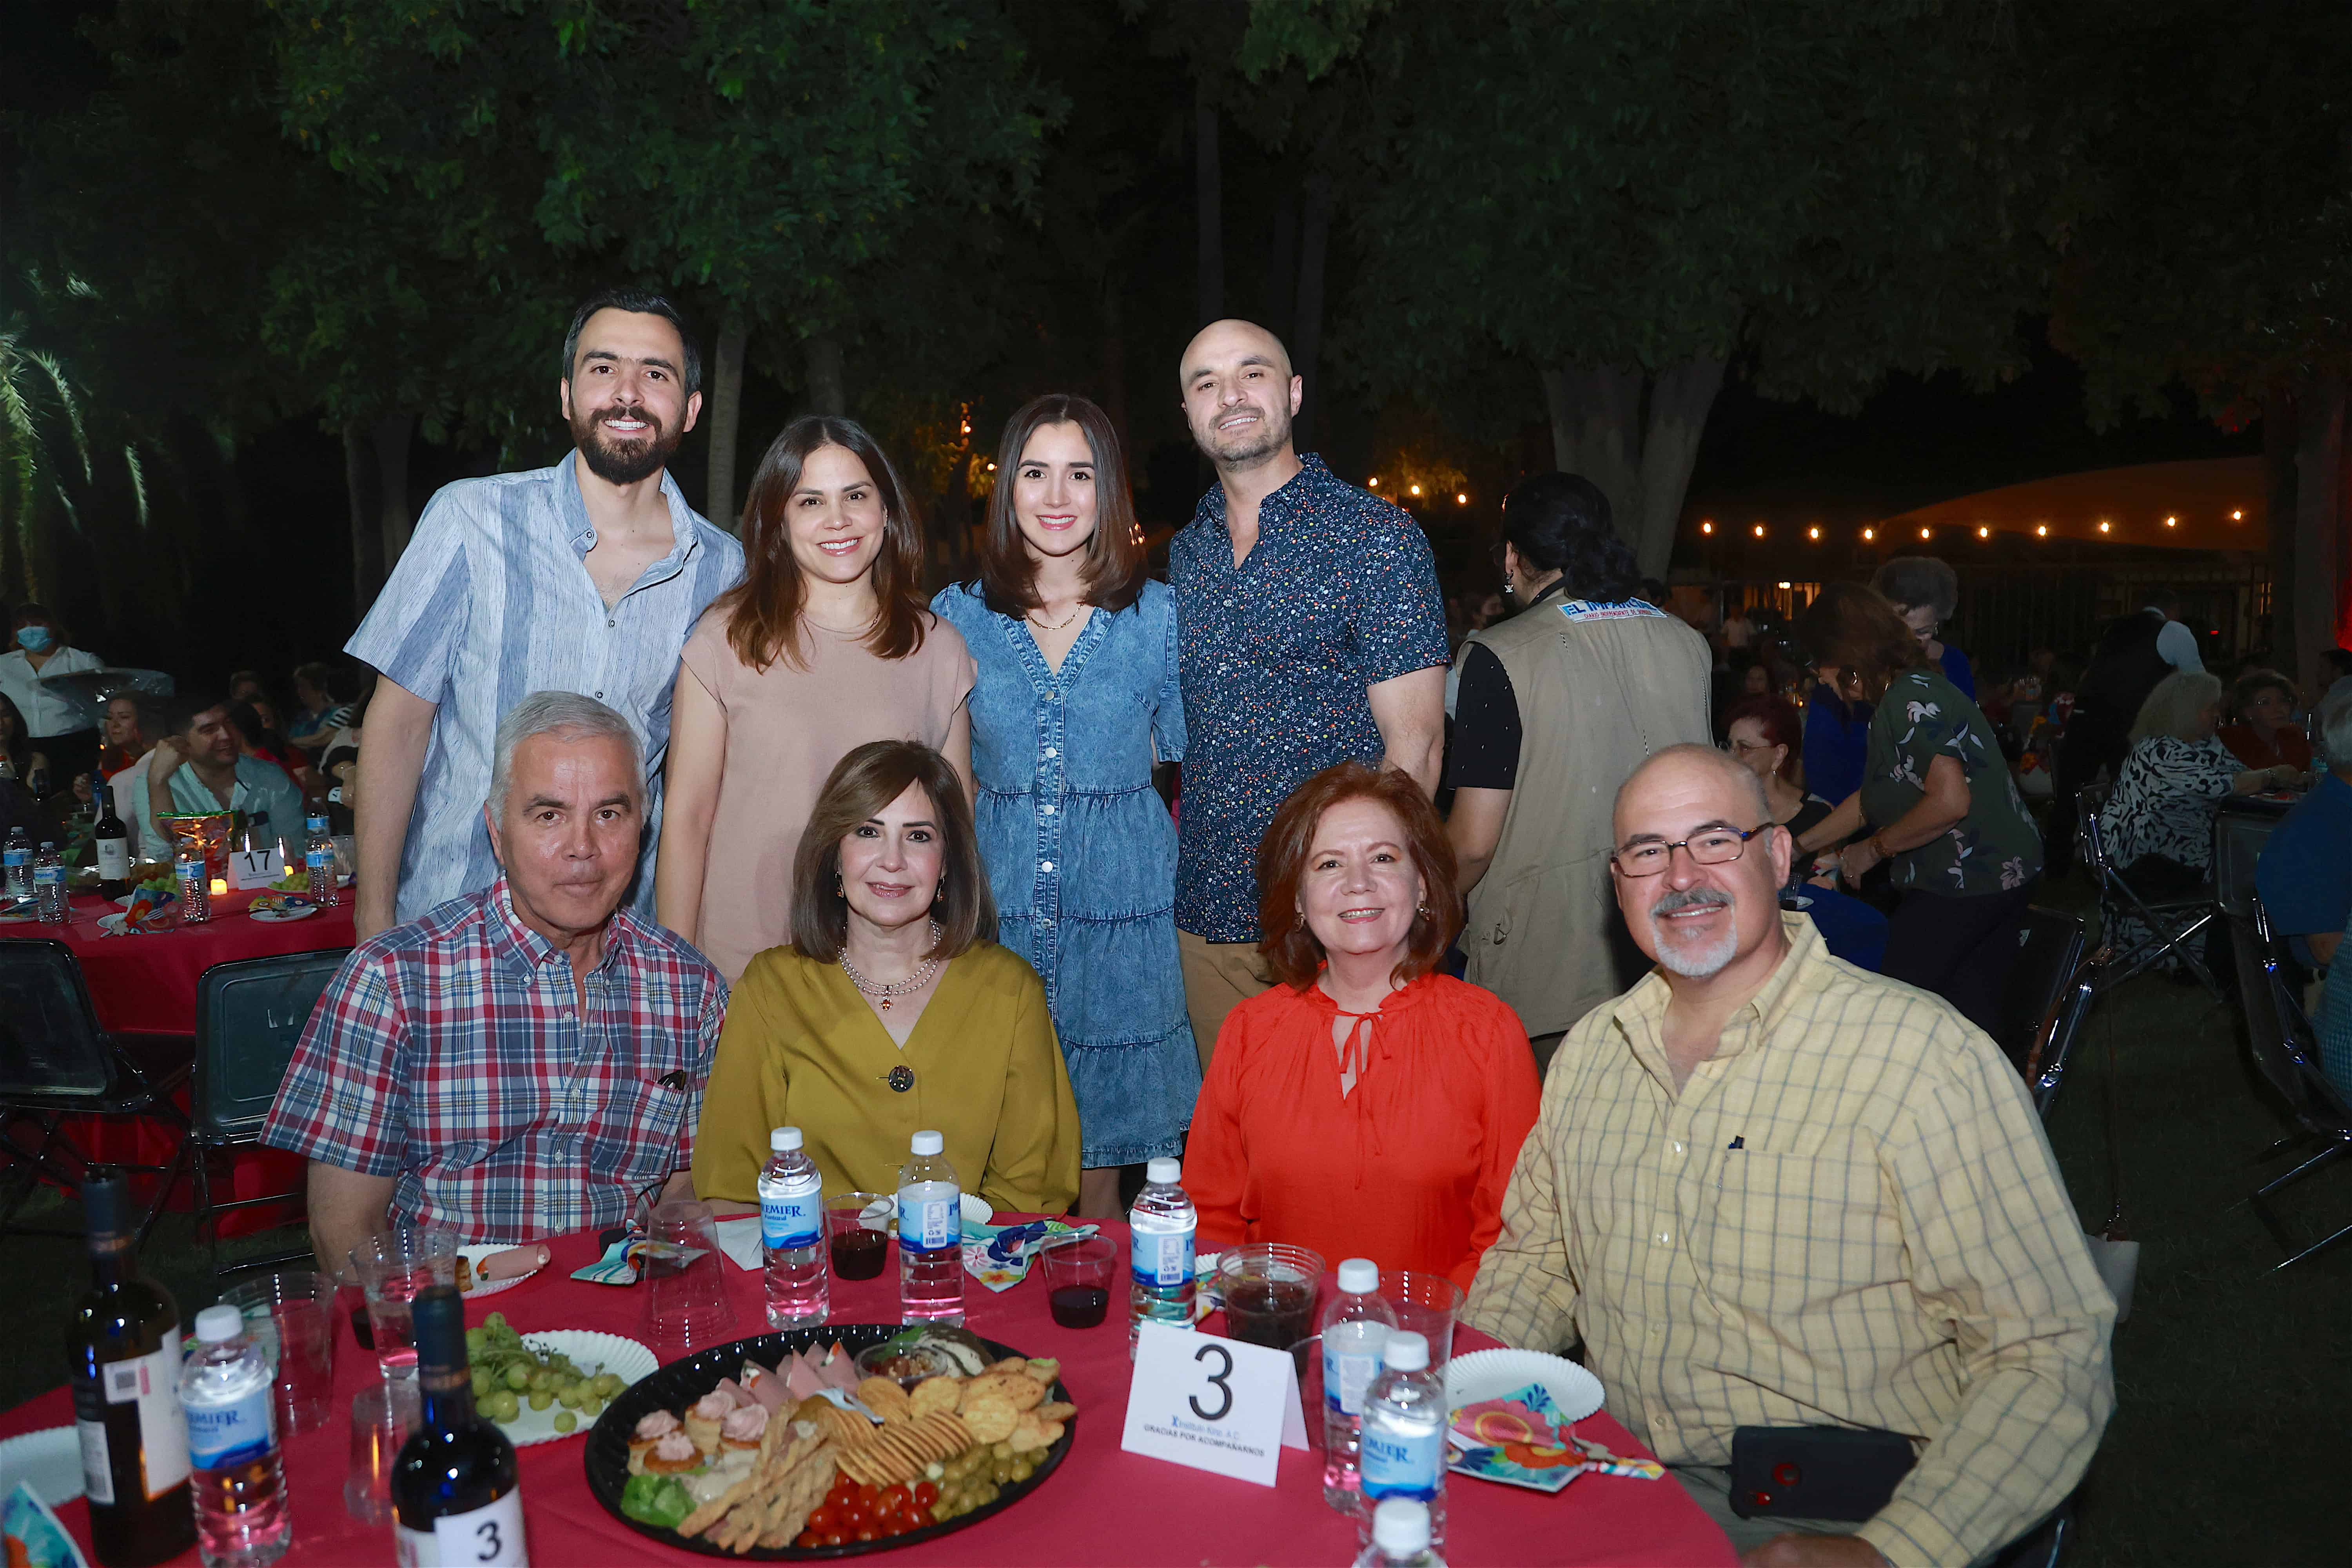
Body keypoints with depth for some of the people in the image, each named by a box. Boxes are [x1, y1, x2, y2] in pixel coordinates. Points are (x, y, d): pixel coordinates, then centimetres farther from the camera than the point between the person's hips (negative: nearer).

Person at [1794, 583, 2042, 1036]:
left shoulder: (1909, 699, -18)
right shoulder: (1917, 689, 14)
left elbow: (1950, 801, -28)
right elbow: (1871, 798, 22)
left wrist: (1875, 848, -14)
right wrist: (1799, 846, 25)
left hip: (1962, 887, -10)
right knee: (1973, 1016, 14)